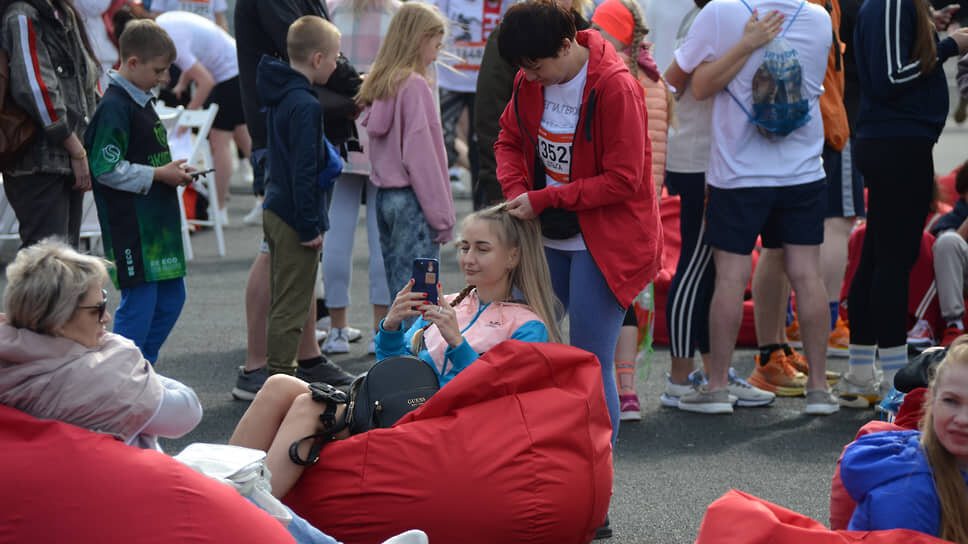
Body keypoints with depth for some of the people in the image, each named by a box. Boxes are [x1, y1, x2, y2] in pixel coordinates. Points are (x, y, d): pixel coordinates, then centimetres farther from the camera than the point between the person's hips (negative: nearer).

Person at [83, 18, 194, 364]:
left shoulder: (142, 101, 13)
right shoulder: (114, 107, -17)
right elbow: (107, 169, -21)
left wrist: (172, 172, 8)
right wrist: (159, 174, -15)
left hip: (157, 222, 10)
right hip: (131, 226, -10)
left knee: (172, 297, 14)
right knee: (139, 300, -6)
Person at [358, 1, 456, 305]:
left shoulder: (380, 83, 11)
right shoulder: (415, 86, -13)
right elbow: (421, 155, -16)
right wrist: (442, 215, -10)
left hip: (385, 197, 8)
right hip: (412, 201, -8)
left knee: (399, 295, 12)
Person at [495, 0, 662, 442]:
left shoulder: (616, 89, -19)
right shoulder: (530, 81, 1)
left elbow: (623, 180, -18)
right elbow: (509, 140, 17)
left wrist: (542, 199, -18)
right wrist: (516, 191, -4)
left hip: (604, 242, -7)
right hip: (548, 238, 7)